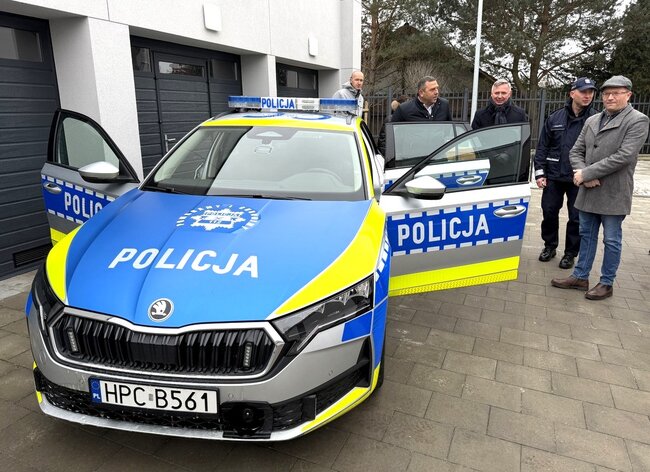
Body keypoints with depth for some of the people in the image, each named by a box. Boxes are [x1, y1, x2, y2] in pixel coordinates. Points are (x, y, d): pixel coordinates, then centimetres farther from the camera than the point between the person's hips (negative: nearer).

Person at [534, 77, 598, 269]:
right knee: (549, 212, 9)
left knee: (576, 218, 6)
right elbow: (542, 147, 5)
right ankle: (549, 246, 28)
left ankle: (570, 253, 22)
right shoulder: (555, 118, 2)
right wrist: (540, 173, -1)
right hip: (554, 176, 2)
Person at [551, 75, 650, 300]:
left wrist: (586, 173, -18)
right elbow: (576, 151, 8)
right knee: (587, 235, 15)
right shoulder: (591, 121, 10)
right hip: (588, 192, 6)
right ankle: (580, 277, 26)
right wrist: (582, 174, -11)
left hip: (613, 194, -6)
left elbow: (624, 156, -18)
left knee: (611, 240, 6)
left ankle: (606, 284, 19)